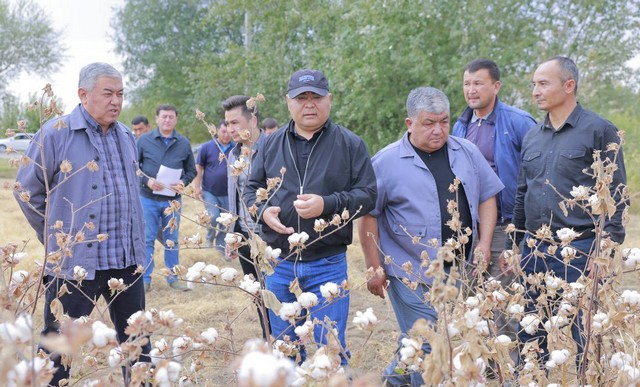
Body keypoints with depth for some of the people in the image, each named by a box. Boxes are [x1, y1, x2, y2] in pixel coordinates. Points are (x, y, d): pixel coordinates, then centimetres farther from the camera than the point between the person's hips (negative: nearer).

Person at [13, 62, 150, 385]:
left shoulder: (126, 136, 9)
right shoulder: (55, 133, -10)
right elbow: (27, 190, -4)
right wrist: (56, 238, 0)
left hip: (126, 259, 6)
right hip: (74, 260, -5)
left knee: (135, 337, 16)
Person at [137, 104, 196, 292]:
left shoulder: (184, 143, 4)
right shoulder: (144, 140, -1)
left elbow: (191, 170, 10)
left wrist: (183, 182, -10)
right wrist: (146, 180, -14)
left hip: (173, 199, 2)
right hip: (148, 198, -2)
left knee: (172, 240, 11)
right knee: (147, 239, 4)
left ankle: (173, 277, 22)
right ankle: (145, 278, 14)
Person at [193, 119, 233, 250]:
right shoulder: (207, 147, -4)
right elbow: (199, 167, 1)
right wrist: (197, 187, -4)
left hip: (227, 193, 2)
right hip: (209, 191, -2)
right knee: (213, 218, -12)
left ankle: (221, 246, 24)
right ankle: (209, 239, 17)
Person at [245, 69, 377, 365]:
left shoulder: (350, 144, -1)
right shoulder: (272, 144, 8)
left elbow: (367, 194, -5)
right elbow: (252, 189, 12)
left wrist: (327, 204, -20)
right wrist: (263, 211, -10)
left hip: (328, 265, -3)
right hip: (279, 263, 3)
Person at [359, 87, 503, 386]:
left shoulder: (467, 153, 6)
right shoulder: (387, 161, -7)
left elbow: (486, 197, 13)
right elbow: (368, 216, -5)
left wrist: (484, 244, 2)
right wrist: (375, 269, -7)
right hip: (411, 273, -4)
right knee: (427, 348, -2)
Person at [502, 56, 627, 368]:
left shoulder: (599, 131, -5)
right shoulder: (532, 137, 12)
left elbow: (615, 196, -7)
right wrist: (511, 245, 17)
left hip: (578, 250, -6)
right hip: (533, 249, 6)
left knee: (581, 336, 3)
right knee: (530, 335, 12)